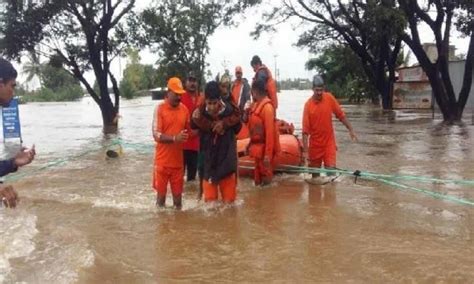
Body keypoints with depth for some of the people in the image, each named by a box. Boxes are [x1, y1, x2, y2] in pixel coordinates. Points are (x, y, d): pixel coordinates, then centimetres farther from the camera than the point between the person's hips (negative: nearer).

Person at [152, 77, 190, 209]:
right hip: (162, 160, -4)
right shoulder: (160, 109, -9)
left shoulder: (184, 109, 6)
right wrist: (174, 138, -28)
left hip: (178, 160, 4)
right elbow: (156, 135, -15)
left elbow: (188, 130, 18)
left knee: (178, 193, 12)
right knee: (161, 193, 7)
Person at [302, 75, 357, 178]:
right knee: (315, 171, 10)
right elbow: (305, 131, -15)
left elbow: (341, 115, 5)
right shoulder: (308, 105, -14)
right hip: (315, 144, -1)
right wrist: (305, 151, -18)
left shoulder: (330, 98, -7)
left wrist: (350, 130, 4)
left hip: (329, 142, 1)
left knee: (331, 169, -9)